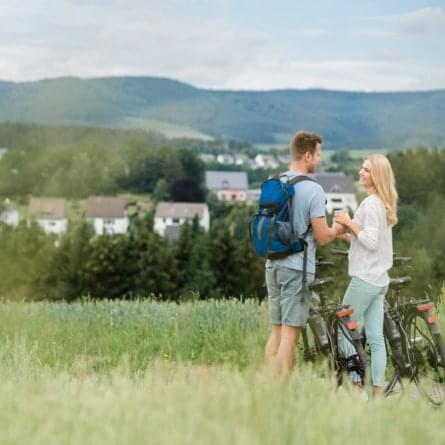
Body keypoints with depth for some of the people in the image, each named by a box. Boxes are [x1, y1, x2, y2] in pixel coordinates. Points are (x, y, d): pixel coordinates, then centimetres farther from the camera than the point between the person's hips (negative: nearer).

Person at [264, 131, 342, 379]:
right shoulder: (312, 190, -13)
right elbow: (323, 237, -14)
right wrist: (339, 228, 8)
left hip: (273, 265, 7)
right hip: (297, 268, -7)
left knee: (276, 331, 12)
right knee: (290, 334, -4)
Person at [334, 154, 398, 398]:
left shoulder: (371, 203, -14)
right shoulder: (384, 204, 15)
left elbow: (371, 242, -20)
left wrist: (350, 223, -13)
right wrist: (347, 234, 14)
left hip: (365, 278, -9)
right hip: (379, 279, 9)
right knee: (376, 338, 6)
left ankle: (355, 385, -3)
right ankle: (377, 391, 5)